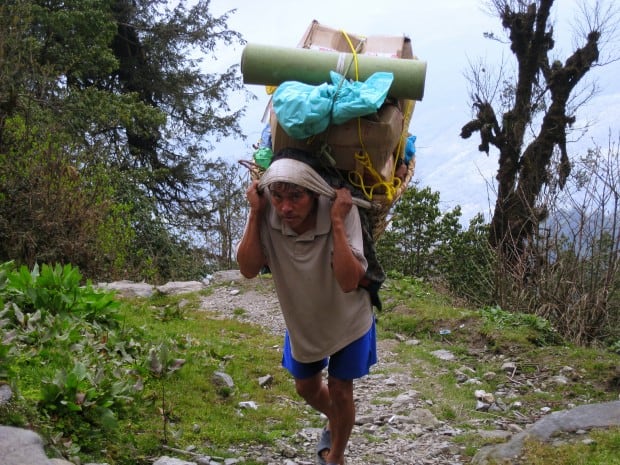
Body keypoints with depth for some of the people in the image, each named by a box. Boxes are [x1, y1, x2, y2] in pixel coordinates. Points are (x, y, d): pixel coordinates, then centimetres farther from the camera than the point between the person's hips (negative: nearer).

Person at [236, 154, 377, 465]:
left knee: (340, 390, 8)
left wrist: (337, 222, -47)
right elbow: (248, 269, -31)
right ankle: (335, 421, 56)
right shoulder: (267, 215, -28)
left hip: (347, 321, -3)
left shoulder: (342, 212, -37)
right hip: (301, 320, 4)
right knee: (306, 387, 21)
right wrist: (255, 214, -37)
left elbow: (348, 281, -43)